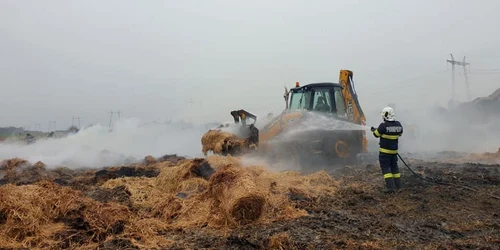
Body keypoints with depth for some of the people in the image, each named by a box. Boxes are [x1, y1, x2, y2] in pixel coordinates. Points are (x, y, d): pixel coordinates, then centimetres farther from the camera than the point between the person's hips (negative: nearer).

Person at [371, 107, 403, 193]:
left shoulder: (383, 125, -19)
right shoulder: (398, 125, -1)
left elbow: (376, 134, -5)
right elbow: (400, 134, 16)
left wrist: (373, 130, 15)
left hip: (384, 151, -6)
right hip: (394, 150, 6)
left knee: (385, 168, 0)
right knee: (394, 167, 19)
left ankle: (390, 187, -6)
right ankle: (398, 185, 26)